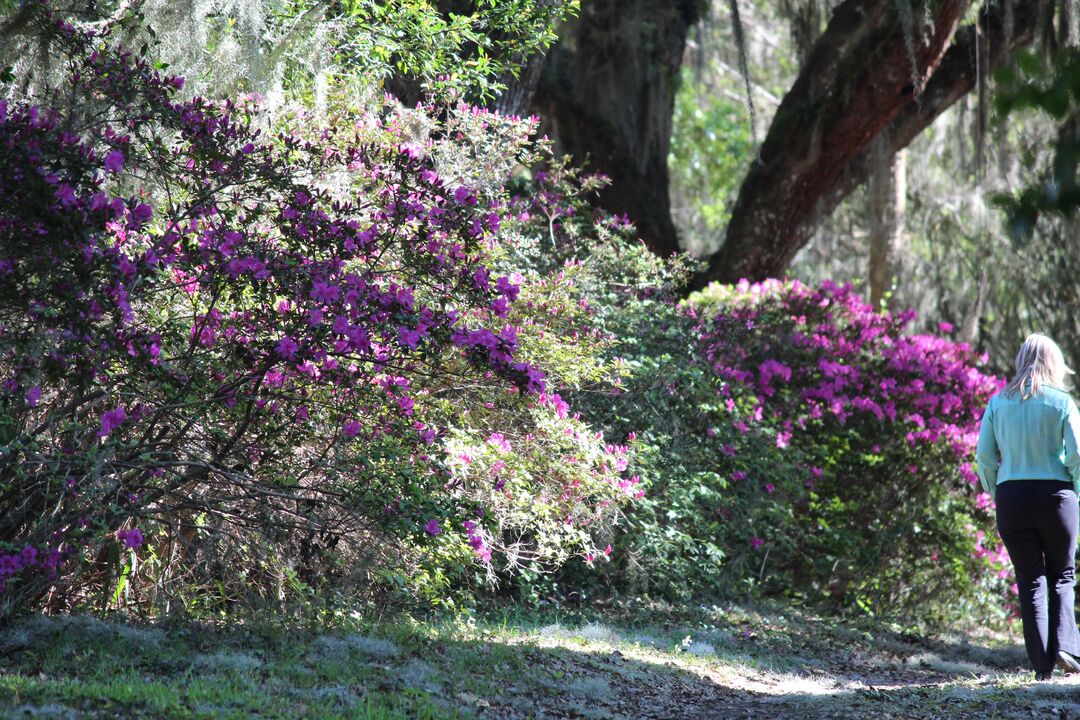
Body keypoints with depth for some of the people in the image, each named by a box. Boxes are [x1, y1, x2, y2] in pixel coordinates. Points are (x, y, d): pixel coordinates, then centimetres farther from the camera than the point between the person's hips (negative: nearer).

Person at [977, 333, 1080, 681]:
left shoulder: (998, 402, 4)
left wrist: (995, 493, 12)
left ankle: (1041, 663, 4)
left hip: (1012, 498, 2)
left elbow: (984, 456, 1)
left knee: (1031, 581, 8)